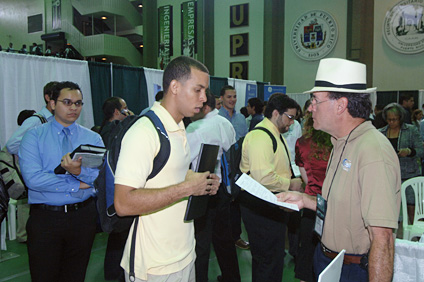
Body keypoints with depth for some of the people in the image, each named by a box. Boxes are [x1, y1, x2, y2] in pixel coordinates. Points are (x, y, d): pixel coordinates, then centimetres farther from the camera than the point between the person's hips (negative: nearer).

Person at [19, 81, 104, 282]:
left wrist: (79, 171, -29)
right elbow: (32, 178, -15)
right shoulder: (34, 136, -1)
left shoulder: (93, 138, 4)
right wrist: (77, 185, -13)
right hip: (45, 217, -2)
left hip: (83, 217, 2)